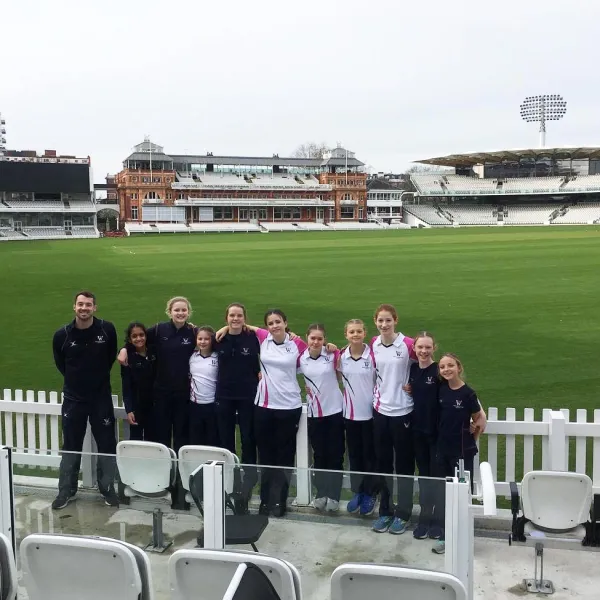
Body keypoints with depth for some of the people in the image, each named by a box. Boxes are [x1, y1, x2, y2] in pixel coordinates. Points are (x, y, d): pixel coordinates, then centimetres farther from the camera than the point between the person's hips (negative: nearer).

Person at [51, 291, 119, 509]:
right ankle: (66, 491, 23)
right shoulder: (62, 335, -10)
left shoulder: (107, 329, -11)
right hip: (73, 399, 0)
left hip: (101, 397, 0)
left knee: (107, 445, 7)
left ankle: (108, 489, 21)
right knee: (71, 447, 10)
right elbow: (60, 363, 9)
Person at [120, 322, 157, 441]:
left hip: (154, 403, 3)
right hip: (136, 404, -3)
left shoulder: (154, 352, 0)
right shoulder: (127, 356, -9)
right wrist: (128, 410, -19)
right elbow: (126, 385, -11)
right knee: (136, 439, 3)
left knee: (152, 439, 10)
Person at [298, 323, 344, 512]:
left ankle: (333, 496, 13)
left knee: (335, 454, 4)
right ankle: (321, 494, 21)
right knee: (319, 455, 10)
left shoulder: (333, 355, -10)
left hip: (335, 411, -2)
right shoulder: (300, 358, -3)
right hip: (314, 413, 2)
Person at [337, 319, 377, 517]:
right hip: (350, 413, 3)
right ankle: (357, 491, 26)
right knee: (354, 454, 13)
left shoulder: (373, 355, -11)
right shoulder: (341, 356, -1)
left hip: (370, 412, -3)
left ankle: (370, 494, 21)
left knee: (370, 454, 8)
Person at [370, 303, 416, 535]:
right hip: (380, 409, 4)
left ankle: (403, 513, 19)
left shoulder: (408, 344, -11)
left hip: (402, 411, -4)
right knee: (382, 462, 12)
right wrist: (379, 394, 7)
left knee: (404, 463, 7)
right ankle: (385, 510, 25)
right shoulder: (373, 344, 2)